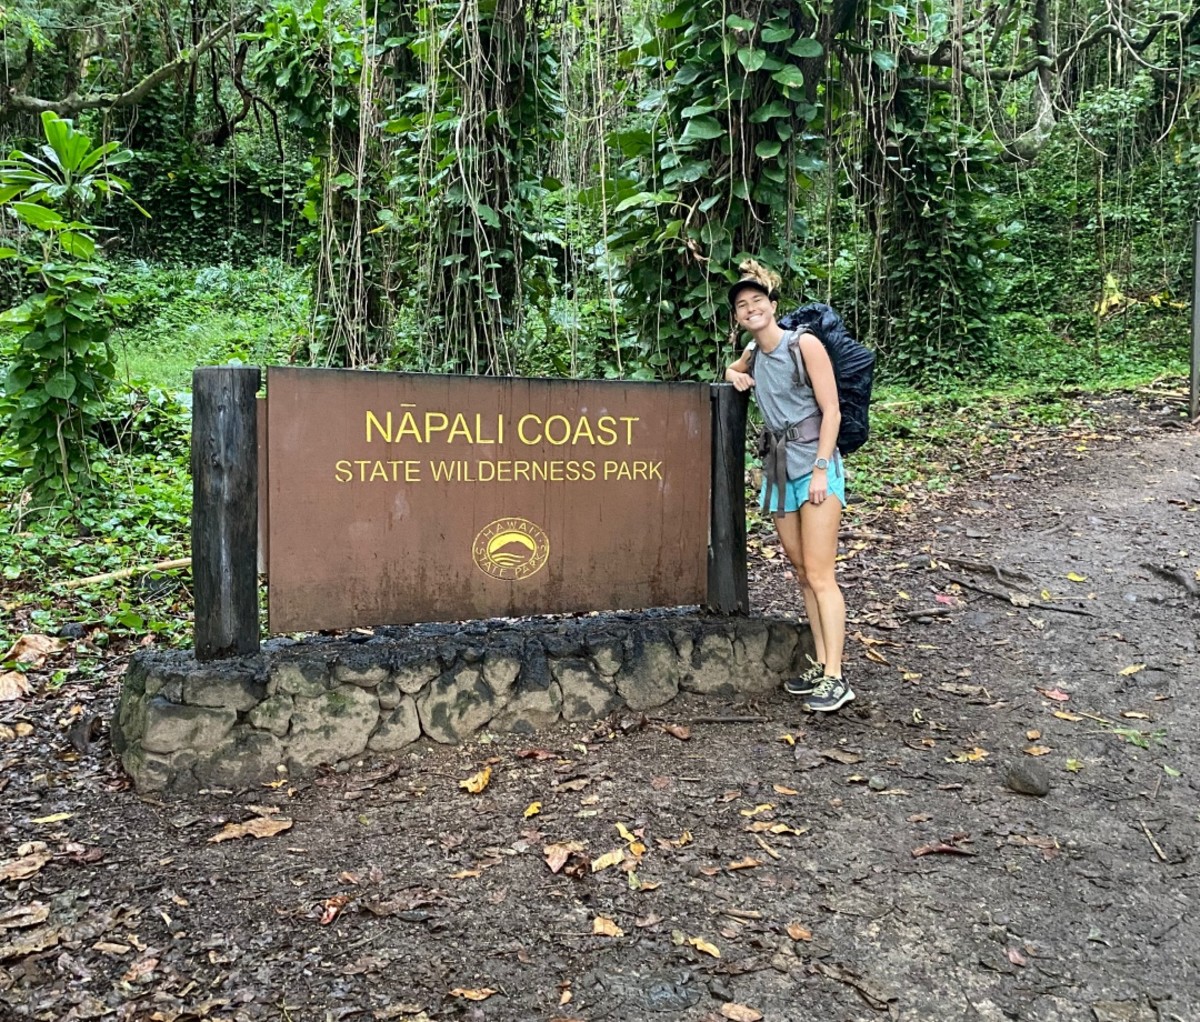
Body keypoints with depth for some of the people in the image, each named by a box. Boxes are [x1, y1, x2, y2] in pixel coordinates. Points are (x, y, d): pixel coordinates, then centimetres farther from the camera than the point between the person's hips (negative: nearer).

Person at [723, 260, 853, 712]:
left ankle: (835, 679, -7)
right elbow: (733, 370, 35)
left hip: (814, 464, -7)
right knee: (802, 572, 9)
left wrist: (821, 469, -18)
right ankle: (820, 665, 17)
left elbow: (831, 411, -11)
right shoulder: (753, 352, 11)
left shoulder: (805, 345, -8)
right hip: (777, 467, 7)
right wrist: (735, 376, 10)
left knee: (819, 574, -10)